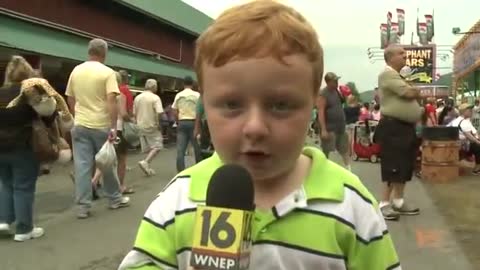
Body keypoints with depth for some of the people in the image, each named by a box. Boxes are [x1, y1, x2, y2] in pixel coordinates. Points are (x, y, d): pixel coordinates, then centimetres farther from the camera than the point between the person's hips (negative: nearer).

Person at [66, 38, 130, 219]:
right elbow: (111, 101, -18)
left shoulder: (76, 71, 6)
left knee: (82, 166, 4)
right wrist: (113, 127, -17)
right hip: (101, 126, -3)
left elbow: (70, 99, 14)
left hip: (80, 126, 4)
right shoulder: (107, 72, -9)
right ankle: (115, 199, 24)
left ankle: (83, 206, 5)